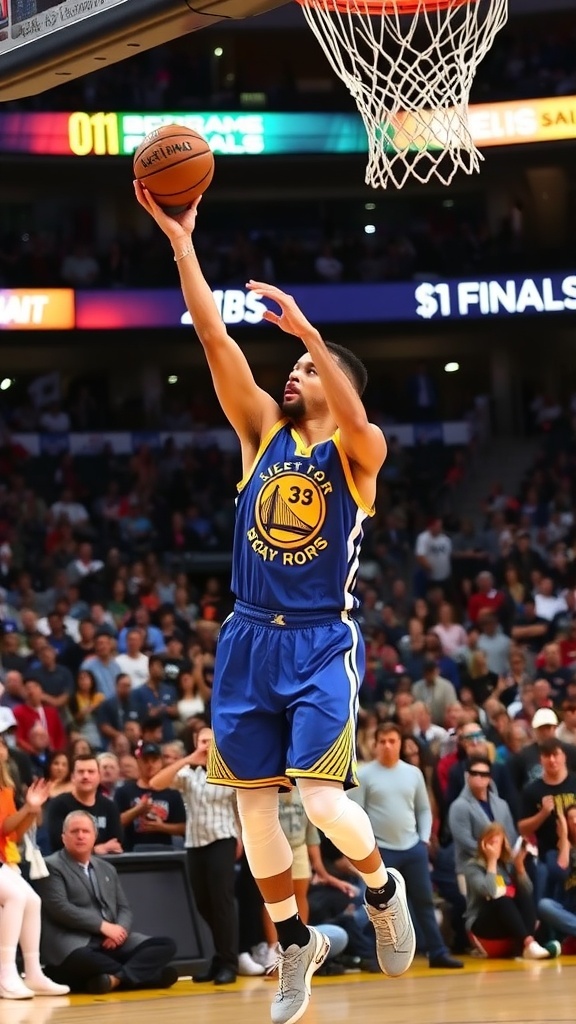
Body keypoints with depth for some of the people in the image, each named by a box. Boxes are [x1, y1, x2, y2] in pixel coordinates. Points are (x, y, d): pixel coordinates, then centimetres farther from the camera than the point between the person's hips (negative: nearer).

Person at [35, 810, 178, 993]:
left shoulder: (107, 869, 24)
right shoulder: (51, 867, 3)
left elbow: (124, 908, 18)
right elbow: (60, 908, -10)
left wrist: (120, 930, -6)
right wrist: (103, 925, -16)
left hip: (110, 940, 7)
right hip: (73, 942, -7)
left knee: (166, 945, -13)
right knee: (81, 961, -43)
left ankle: (116, 977, -35)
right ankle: (143, 973, -31)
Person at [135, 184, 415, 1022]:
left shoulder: (357, 451, -3)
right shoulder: (265, 431, 8)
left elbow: (356, 422, -28)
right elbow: (214, 340, 1)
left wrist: (307, 331, -38)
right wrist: (180, 242, -5)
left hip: (322, 644, -5)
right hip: (250, 640, 5)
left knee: (322, 800, -15)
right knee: (253, 803, 5)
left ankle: (382, 887, 15)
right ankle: (294, 943, 22)